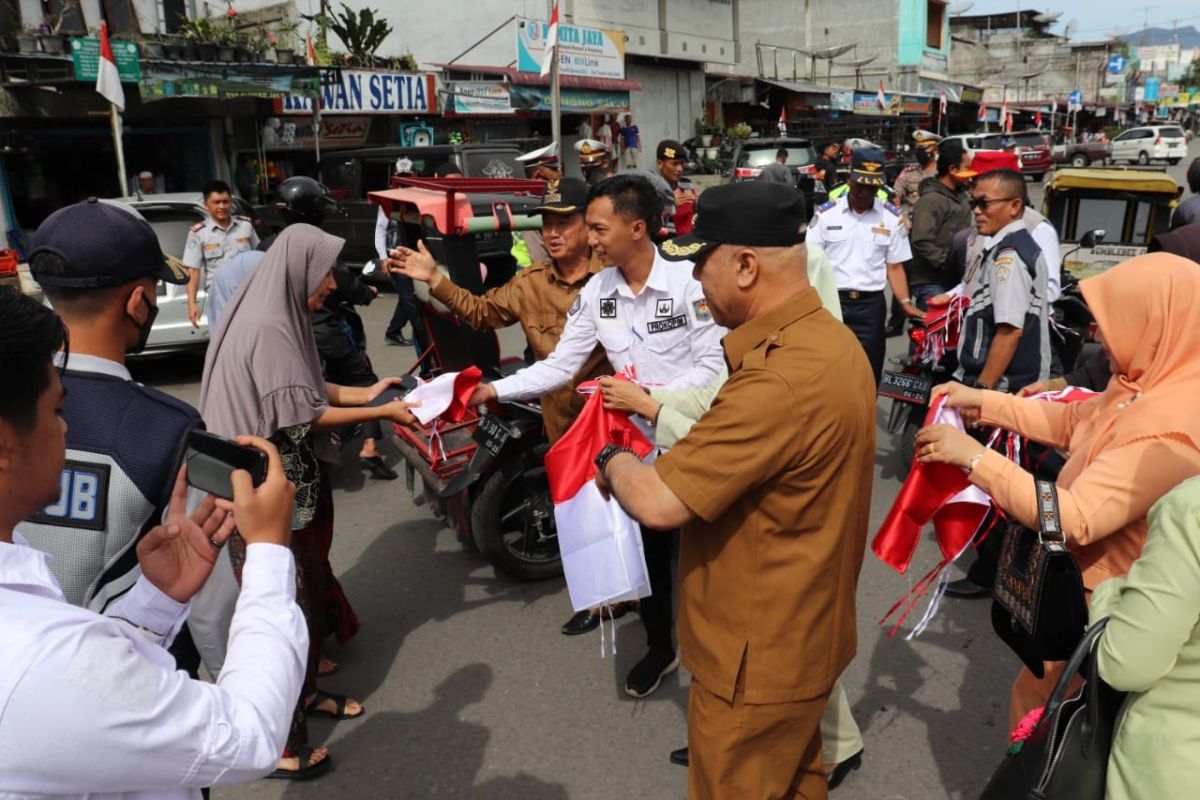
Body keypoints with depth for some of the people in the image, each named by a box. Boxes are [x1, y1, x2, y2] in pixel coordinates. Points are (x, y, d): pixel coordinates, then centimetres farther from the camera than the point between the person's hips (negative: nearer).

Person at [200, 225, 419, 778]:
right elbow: (303, 415, -23)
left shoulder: (280, 318, 8)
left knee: (312, 590, 20)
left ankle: (304, 693, 38)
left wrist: (364, 393, 7)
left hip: (285, 483, 10)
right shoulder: (268, 328, -23)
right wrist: (382, 414, -16)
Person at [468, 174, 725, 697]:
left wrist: (650, 395, -27)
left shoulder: (688, 283, -19)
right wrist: (495, 390, -14)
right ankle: (660, 647, 39)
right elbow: (559, 365, -4)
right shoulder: (595, 293, -5)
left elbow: (713, 366, -17)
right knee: (646, 551, 16)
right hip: (639, 442, 4)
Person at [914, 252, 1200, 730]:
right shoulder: (1158, 385, -4)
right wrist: (983, 403, 1)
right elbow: (1075, 421, 9)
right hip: (1082, 574, 9)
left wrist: (976, 458, -30)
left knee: (1039, 698, 11)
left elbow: (1074, 520, -34)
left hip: (1100, 599, -9)